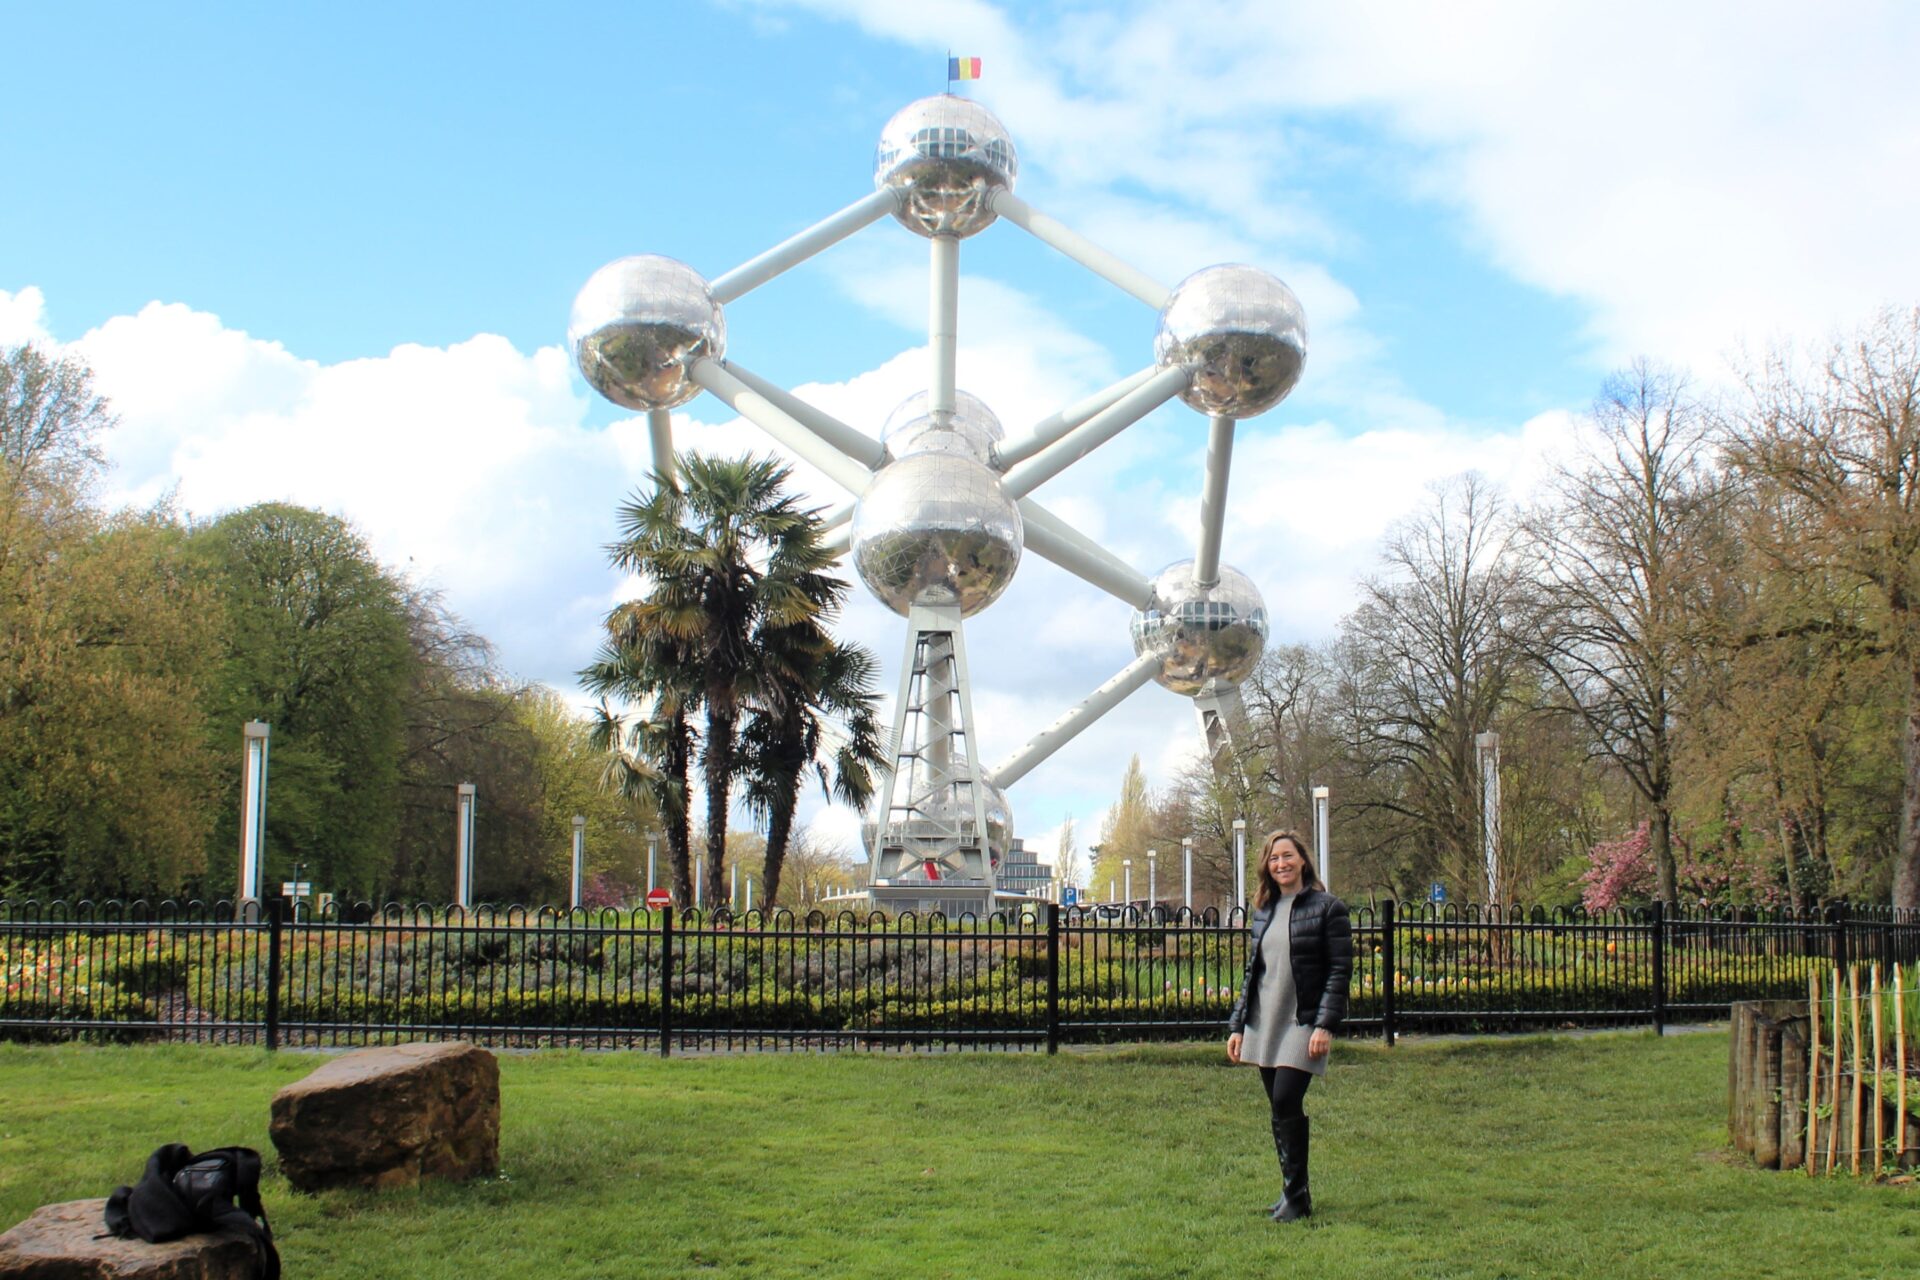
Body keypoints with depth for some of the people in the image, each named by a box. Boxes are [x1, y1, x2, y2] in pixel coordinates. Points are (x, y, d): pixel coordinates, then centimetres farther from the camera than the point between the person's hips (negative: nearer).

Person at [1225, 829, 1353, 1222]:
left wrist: (1326, 1025, -17)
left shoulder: (1327, 908, -5)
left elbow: (1341, 970, -8)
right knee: (1280, 1109, 9)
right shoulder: (1263, 911, 13)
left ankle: (1295, 1197, -3)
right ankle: (1293, 1192, 19)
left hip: (1304, 1022, -6)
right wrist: (1237, 1025, 11)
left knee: (1286, 1102, -15)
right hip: (1264, 1024, 6)